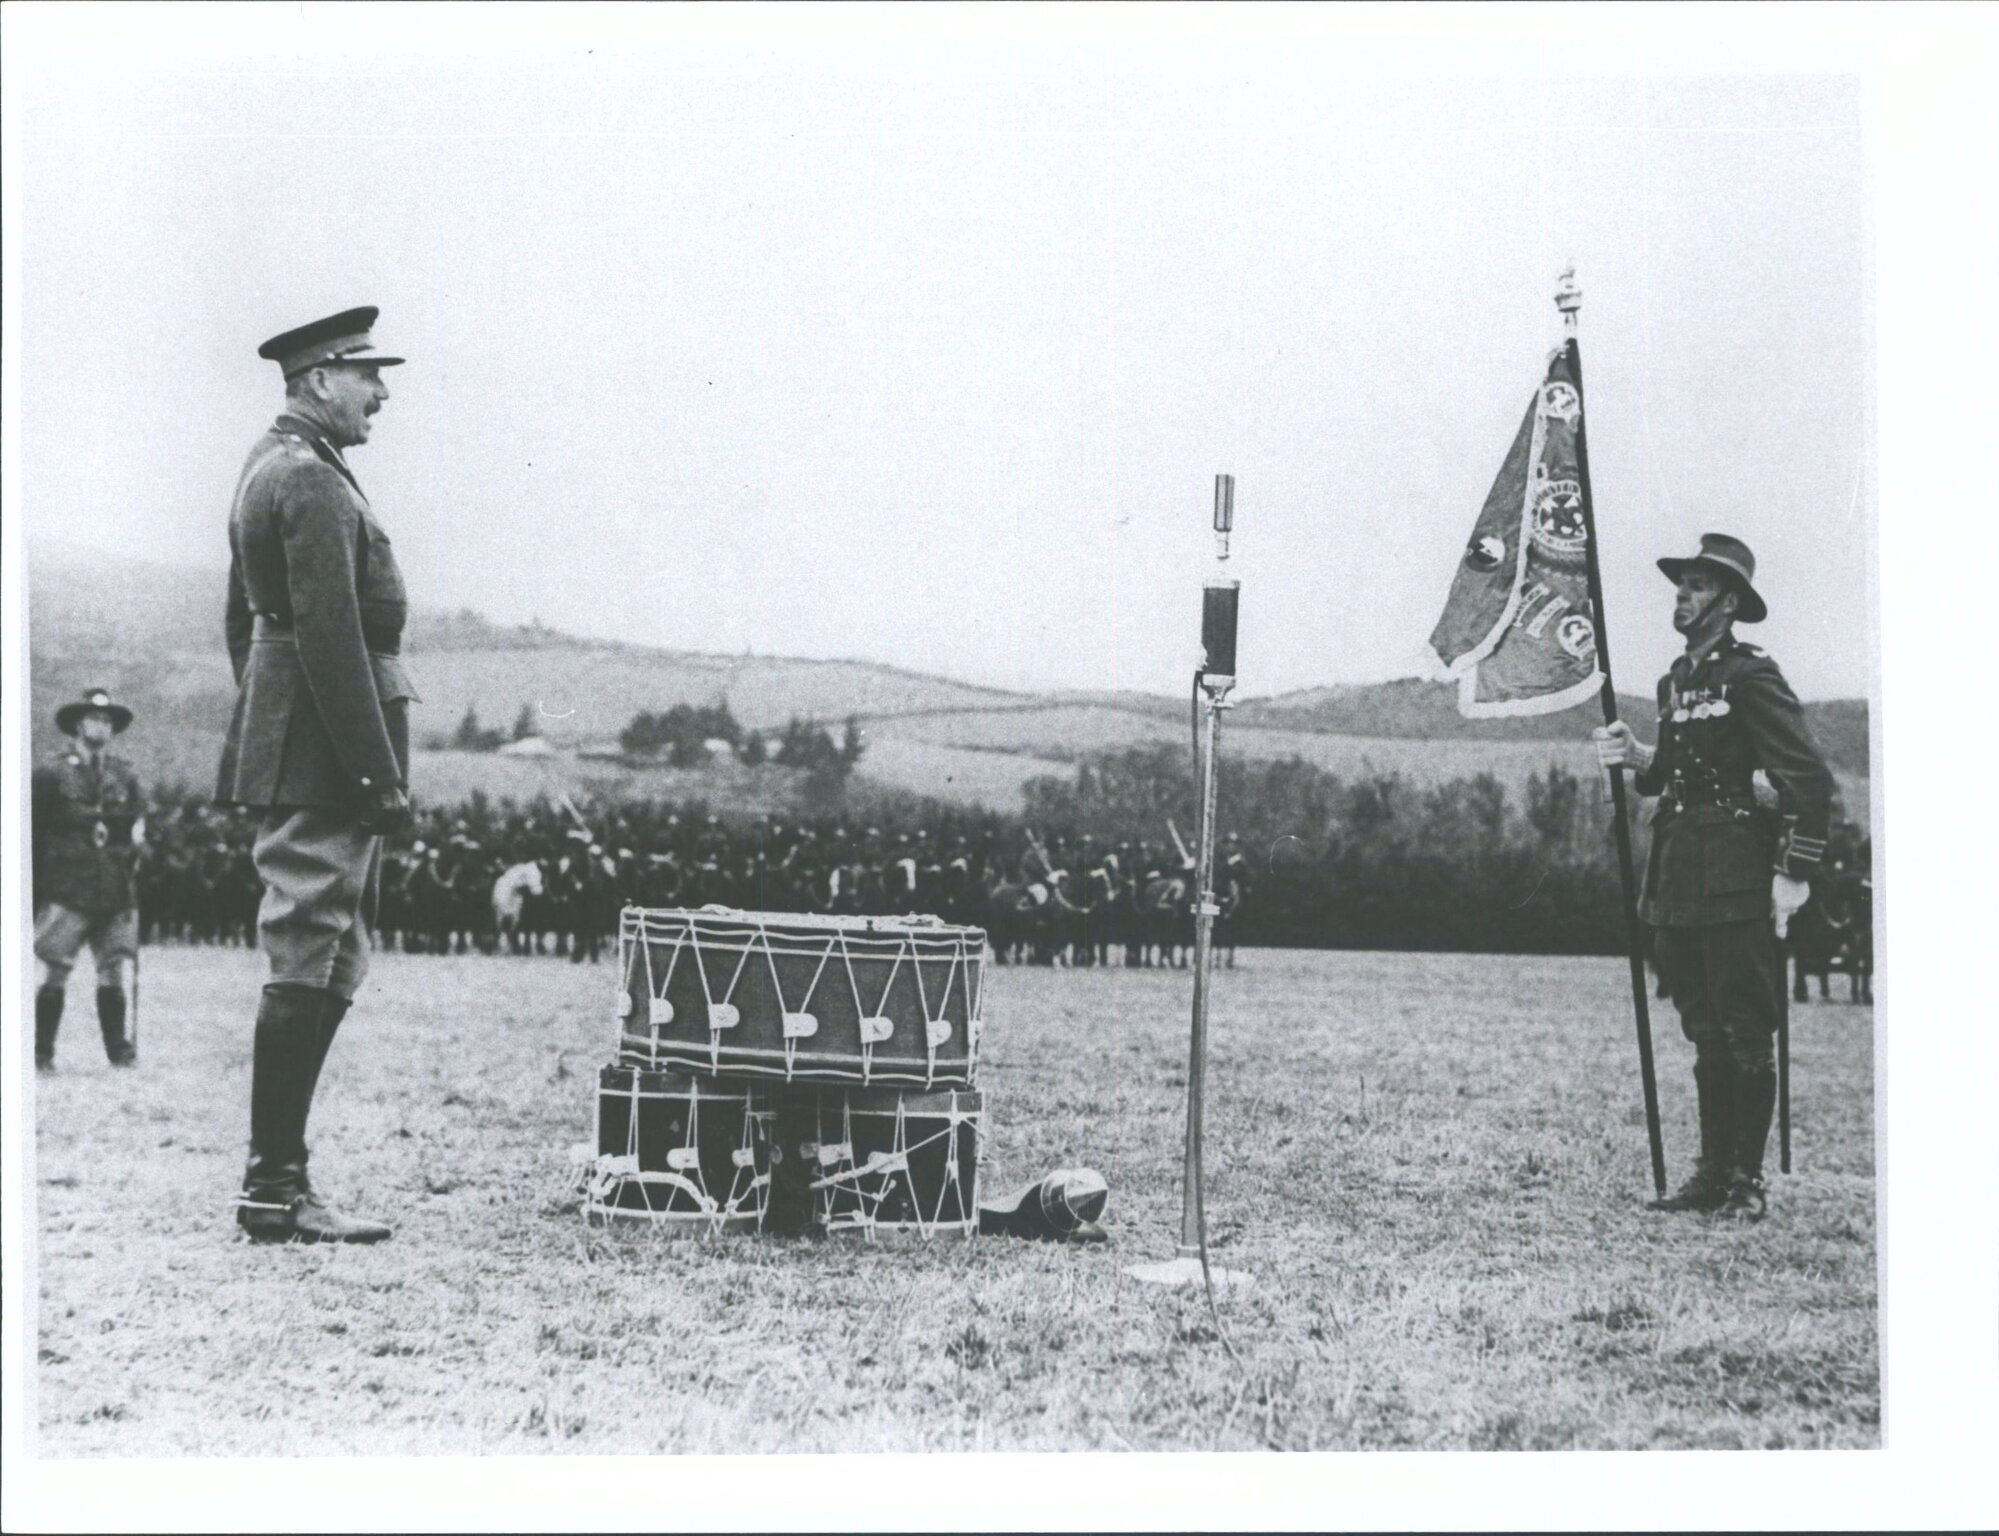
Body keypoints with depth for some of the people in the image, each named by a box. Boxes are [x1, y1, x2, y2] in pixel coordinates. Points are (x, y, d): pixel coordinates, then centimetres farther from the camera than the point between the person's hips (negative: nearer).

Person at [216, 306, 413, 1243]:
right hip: (323, 761, -11)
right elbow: (330, 637, -21)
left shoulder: (267, 469, 19)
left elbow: (242, 624, 24)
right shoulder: (314, 481, -14)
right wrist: (379, 773, -20)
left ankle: (275, 1174, 16)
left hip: (283, 757, 11)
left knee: (316, 966, 13)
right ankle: (275, 1189, -5)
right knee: (310, 964, -8)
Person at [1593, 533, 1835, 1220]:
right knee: (1706, 1034, 12)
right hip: (1681, 881, 8)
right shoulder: (1676, 681, 15)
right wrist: (1638, 757, 2)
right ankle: (1713, 1173, 18)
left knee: (1745, 1033, -2)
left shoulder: (1750, 677, -10)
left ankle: (1748, 1179, 4)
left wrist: (1795, 874, -16)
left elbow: (1811, 777, -14)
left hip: (1736, 882, -8)